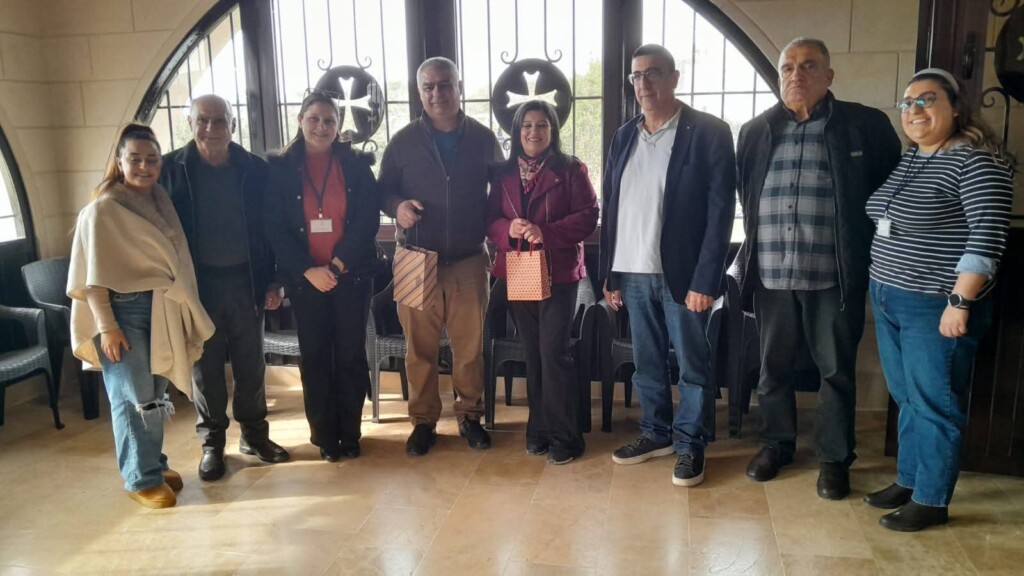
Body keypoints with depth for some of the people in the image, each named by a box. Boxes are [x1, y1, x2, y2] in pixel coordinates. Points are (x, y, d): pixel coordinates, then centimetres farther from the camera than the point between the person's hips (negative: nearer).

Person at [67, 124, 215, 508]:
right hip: (125, 312, -6)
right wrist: (106, 326, -17)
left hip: (163, 311, 6)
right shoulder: (102, 209, -9)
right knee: (133, 398, -2)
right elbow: (94, 274, -11)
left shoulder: (161, 202, 10)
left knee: (155, 395, 14)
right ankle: (142, 478, 9)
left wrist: (184, 314, 11)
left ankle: (155, 465, 27)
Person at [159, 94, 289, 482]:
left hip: (245, 280, 2)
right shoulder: (171, 169, -4)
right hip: (197, 283, -1)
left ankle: (254, 434, 27)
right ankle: (212, 443, 22)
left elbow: (270, 229, 6)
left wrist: (273, 281, 2)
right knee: (206, 367, 8)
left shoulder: (255, 169, 2)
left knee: (251, 363, 11)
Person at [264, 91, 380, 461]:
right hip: (305, 278, 0)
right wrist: (307, 270, -12)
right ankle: (325, 436, 18)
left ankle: (350, 433, 17)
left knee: (351, 354, 4)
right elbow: (275, 227, -2)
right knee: (315, 356, 6)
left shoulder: (356, 164, 2)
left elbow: (368, 220, -4)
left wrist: (336, 265, -12)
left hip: (351, 275, 0)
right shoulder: (280, 168, 2)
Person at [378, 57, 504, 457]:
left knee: (470, 345, 6)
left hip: (469, 261, 0)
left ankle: (469, 416, 23)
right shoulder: (403, 142, 4)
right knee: (420, 347, 5)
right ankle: (423, 421, 20)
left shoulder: (484, 139, 5)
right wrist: (397, 206, -13)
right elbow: (383, 192, 10)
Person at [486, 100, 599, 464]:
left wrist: (546, 233, -21)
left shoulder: (571, 169, -3)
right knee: (532, 354, 10)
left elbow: (588, 217, -9)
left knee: (553, 352, -8)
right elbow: (489, 220, 7)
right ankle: (539, 427, 22)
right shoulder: (503, 174, 9)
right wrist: (508, 229, -15)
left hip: (559, 273, -4)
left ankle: (565, 435, 2)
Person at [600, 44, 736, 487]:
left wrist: (705, 281, -16)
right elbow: (611, 208, 11)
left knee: (692, 365, 6)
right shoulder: (624, 136, 10)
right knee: (646, 363, 15)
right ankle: (655, 433, 31)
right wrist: (609, 274, 7)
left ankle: (690, 445, 21)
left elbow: (720, 211, -10)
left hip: (682, 273, -5)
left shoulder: (709, 132, -6)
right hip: (633, 273, 5)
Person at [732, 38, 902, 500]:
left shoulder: (866, 126, 0)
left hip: (835, 277, -2)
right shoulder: (756, 131, 8)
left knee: (836, 371, 8)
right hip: (771, 276, 3)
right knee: (772, 367, 14)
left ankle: (834, 457, 24)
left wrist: (872, 255, 0)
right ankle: (777, 443, 32)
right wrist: (749, 258, 10)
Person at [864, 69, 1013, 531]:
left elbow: (988, 236, -19)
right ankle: (907, 481, 30)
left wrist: (960, 302, -22)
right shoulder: (907, 158, 12)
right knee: (906, 399, 17)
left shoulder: (977, 160, -13)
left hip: (936, 306, -8)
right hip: (888, 301, 8)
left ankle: (931, 501, 15)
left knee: (934, 404, 3)